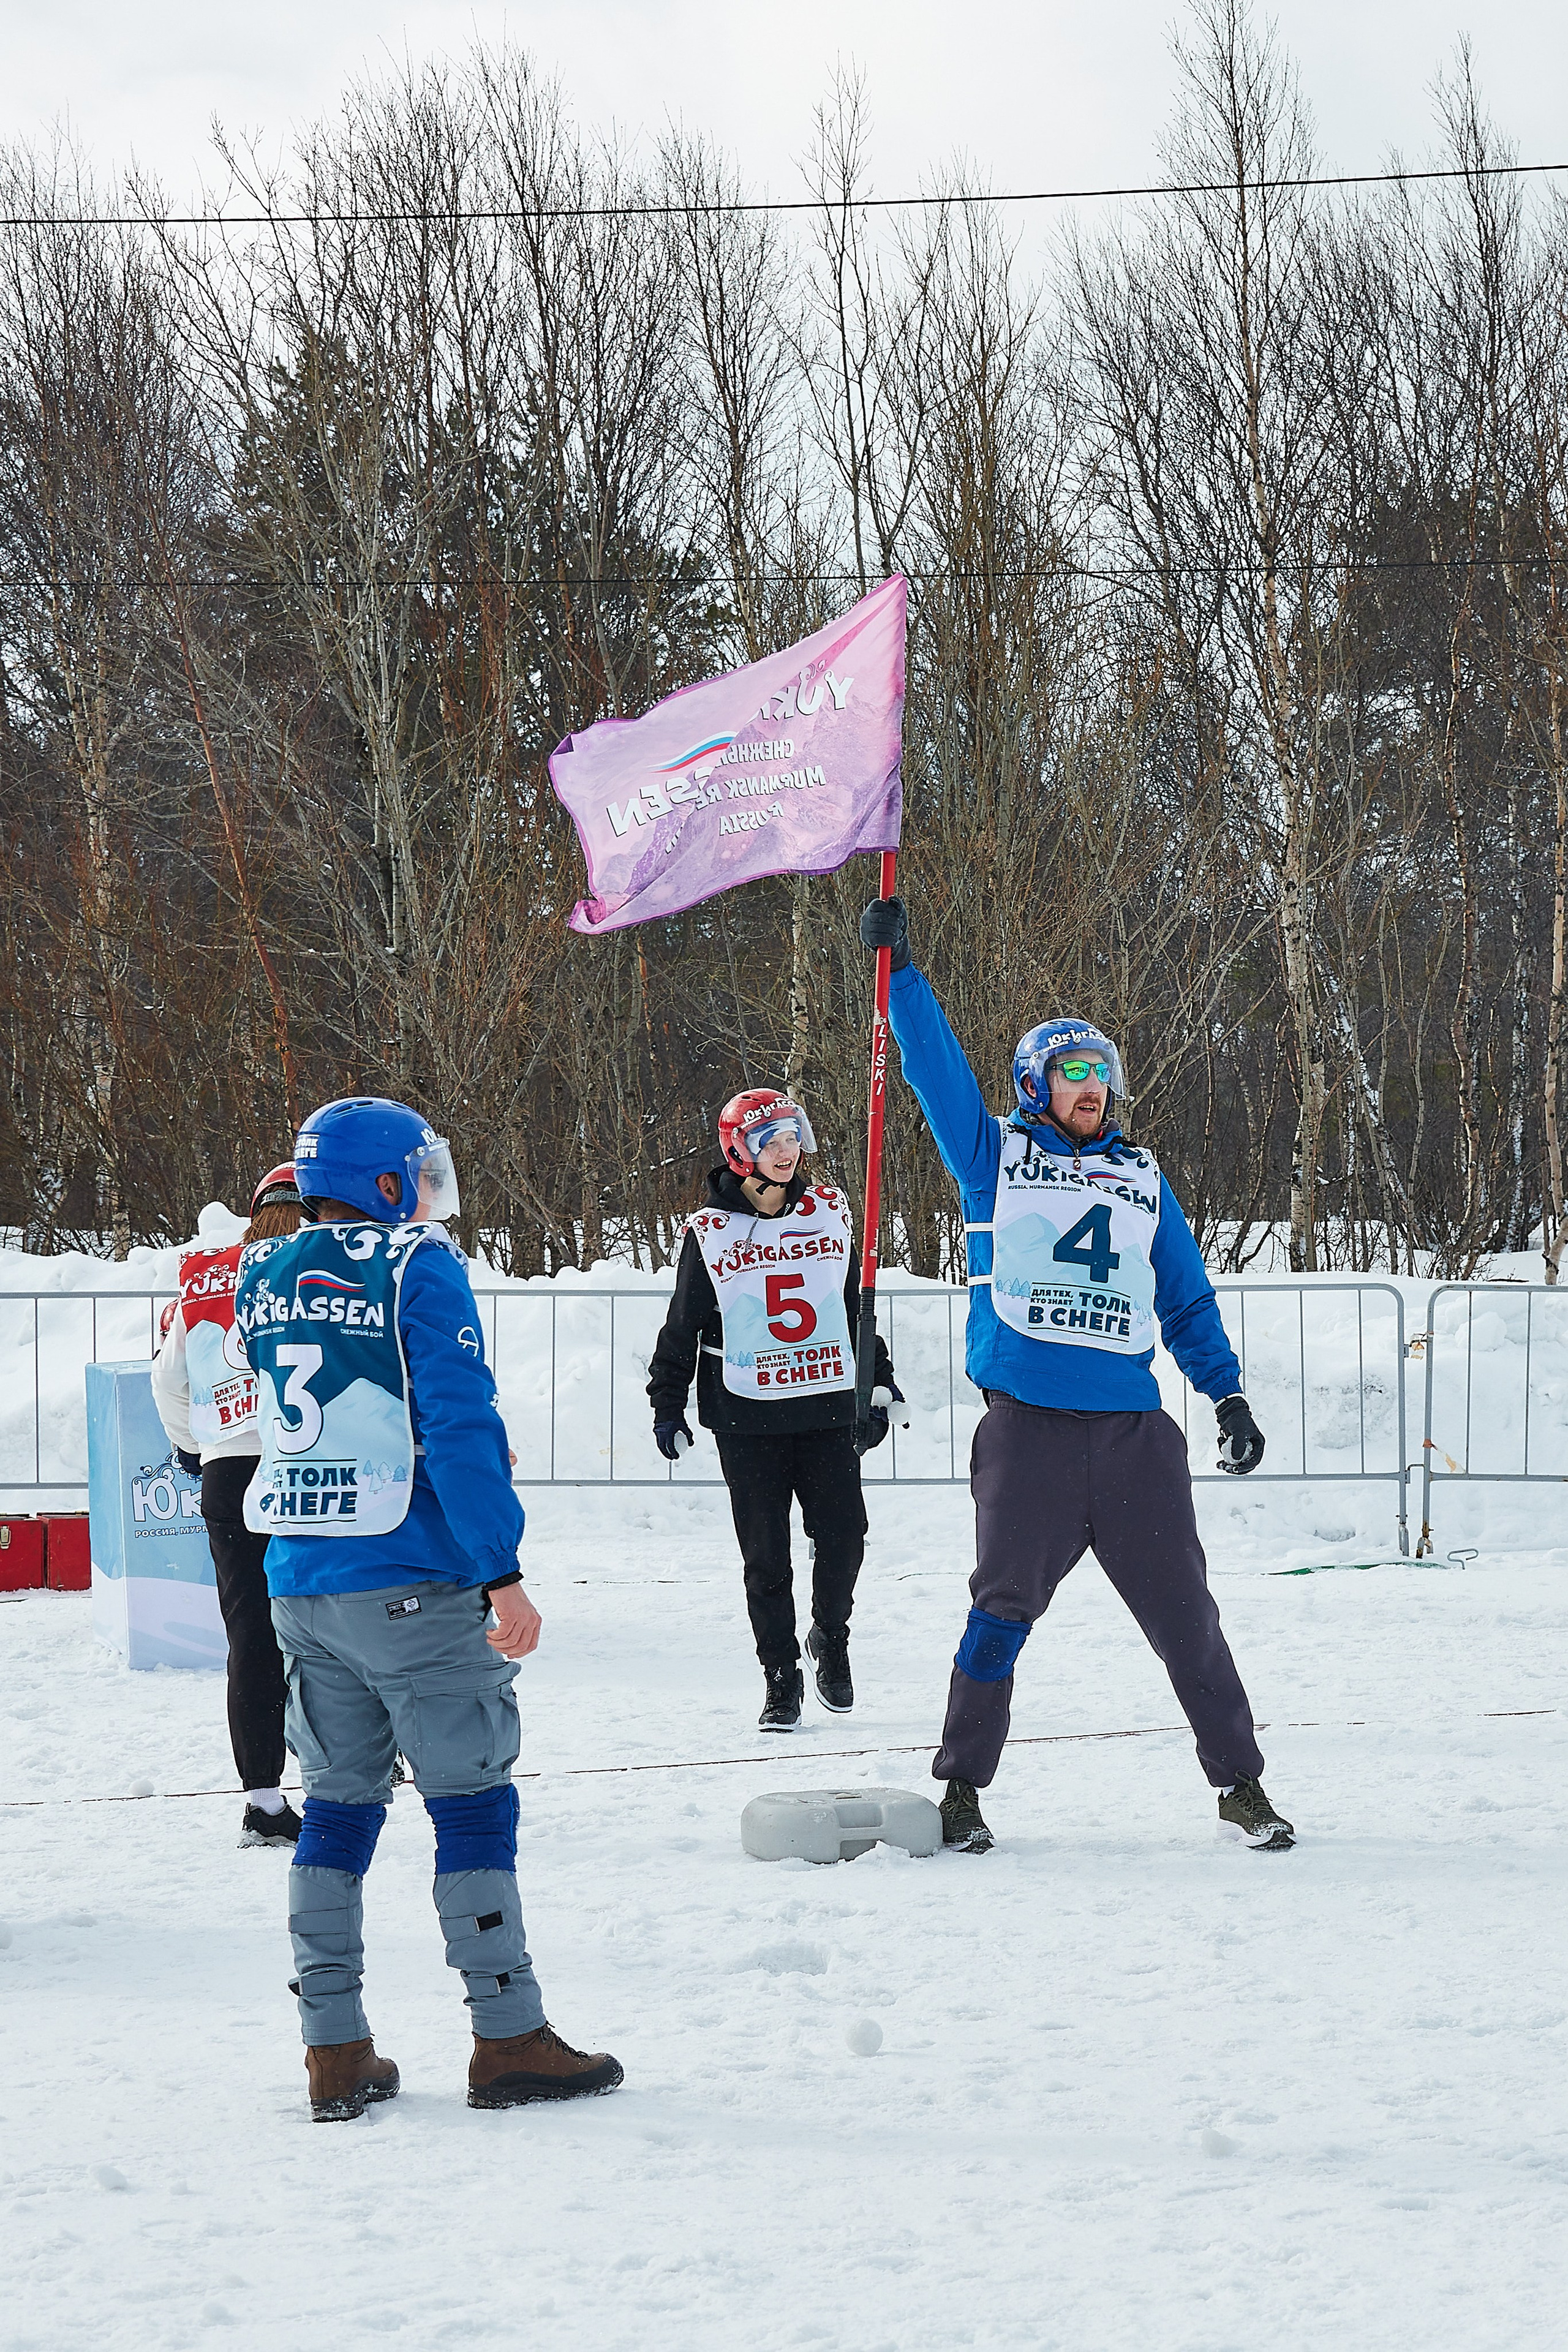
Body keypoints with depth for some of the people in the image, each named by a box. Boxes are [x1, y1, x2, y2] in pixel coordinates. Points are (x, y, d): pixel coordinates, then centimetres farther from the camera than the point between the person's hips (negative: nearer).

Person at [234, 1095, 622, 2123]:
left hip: (298, 1582, 6)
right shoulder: (418, 1269, -10)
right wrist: (502, 1572, -15)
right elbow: (461, 1428, -16)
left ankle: (336, 2051, 10)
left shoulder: (264, 1279, 9)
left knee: (339, 1804, 11)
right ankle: (509, 2040, 2)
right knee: (472, 1802, 1)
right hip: (411, 1582, -6)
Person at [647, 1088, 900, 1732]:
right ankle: (781, 1678, 13)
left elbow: (857, 1304, 16)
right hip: (748, 1417, -2)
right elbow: (682, 1328, 7)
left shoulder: (829, 1213, 7)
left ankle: (830, 1638, 21)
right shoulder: (710, 1233, -1)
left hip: (828, 1407, 2)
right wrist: (667, 1406, 5)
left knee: (843, 1536, -6)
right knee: (766, 1556, 0)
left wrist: (879, 1383, 16)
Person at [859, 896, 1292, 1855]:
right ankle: (963, 1786, 6)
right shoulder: (994, 1156, 10)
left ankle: (1241, 1785, 11)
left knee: (1184, 1610, 2)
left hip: (1135, 1431, 2)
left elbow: (1188, 1300, 19)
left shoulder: (1143, 1180, 18)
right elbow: (935, 1064, 2)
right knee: (1005, 1605, -4)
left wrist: (1228, 1395, 9)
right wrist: (899, 967, -5)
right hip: (1029, 1426, -2)